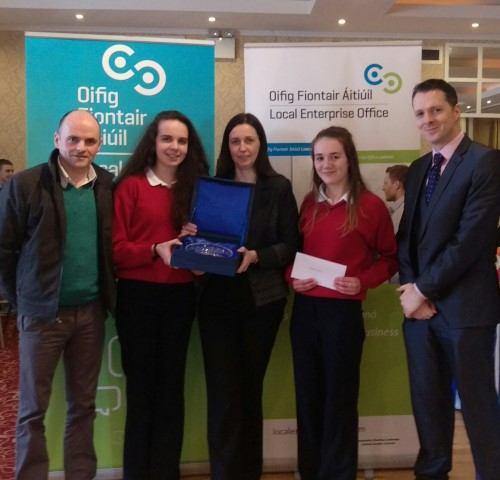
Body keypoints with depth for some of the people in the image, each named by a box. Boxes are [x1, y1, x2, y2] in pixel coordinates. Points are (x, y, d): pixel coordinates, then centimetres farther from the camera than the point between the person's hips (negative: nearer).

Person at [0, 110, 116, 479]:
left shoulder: (108, 186, 4)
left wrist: (107, 295, 4)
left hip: (91, 311, 4)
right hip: (42, 313, -3)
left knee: (84, 404, 14)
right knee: (32, 409, 8)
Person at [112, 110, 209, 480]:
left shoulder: (197, 186, 9)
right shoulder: (131, 186, -3)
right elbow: (116, 248, -7)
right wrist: (156, 250, -21)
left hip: (180, 296, 3)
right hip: (138, 295, -3)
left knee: (172, 384, 10)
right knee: (141, 383, 6)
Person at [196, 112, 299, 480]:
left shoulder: (279, 187, 2)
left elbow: (291, 245, -1)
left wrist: (256, 256, -17)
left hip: (263, 299, 0)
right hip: (218, 298, 1)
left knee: (251, 388, 13)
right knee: (222, 392, 1)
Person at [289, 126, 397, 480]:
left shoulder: (371, 205, -6)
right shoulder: (309, 204, 7)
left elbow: (389, 258, 1)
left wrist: (362, 282, -15)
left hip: (343, 311, -4)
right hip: (304, 309, 5)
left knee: (339, 397, 7)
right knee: (308, 395, 13)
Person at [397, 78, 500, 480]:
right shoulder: (418, 169, 14)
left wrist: (423, 289, -13)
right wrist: (409, 286, -4)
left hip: (464, 307, -7)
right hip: (420, 304, 7)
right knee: (427, 400, 16)